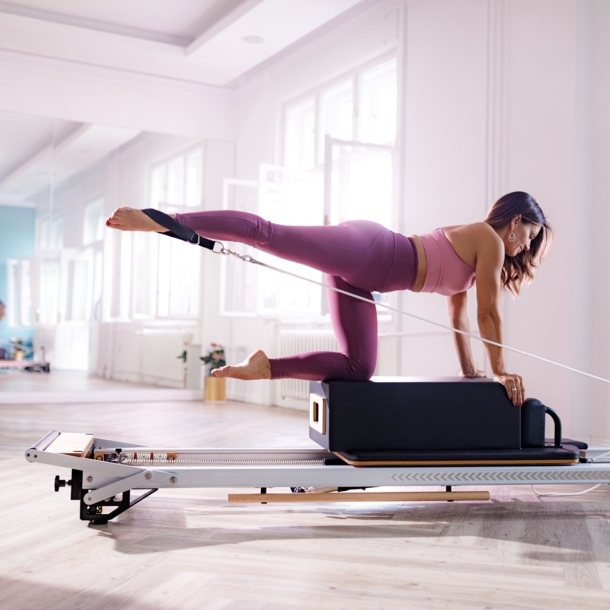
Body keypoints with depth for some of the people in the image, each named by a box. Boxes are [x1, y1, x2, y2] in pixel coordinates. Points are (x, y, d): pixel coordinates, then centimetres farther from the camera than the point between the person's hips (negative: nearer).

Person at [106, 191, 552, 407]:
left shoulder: (468, 244, 28)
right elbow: (488, 312, 0)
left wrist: (470, 370, 32)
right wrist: (500, 371, 6)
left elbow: (458, 313, 32)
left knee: (359, 366, 3)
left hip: (358, 276, 9)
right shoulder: (490, 239, 2)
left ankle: (265, 367, 0)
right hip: (365, 251, -9)